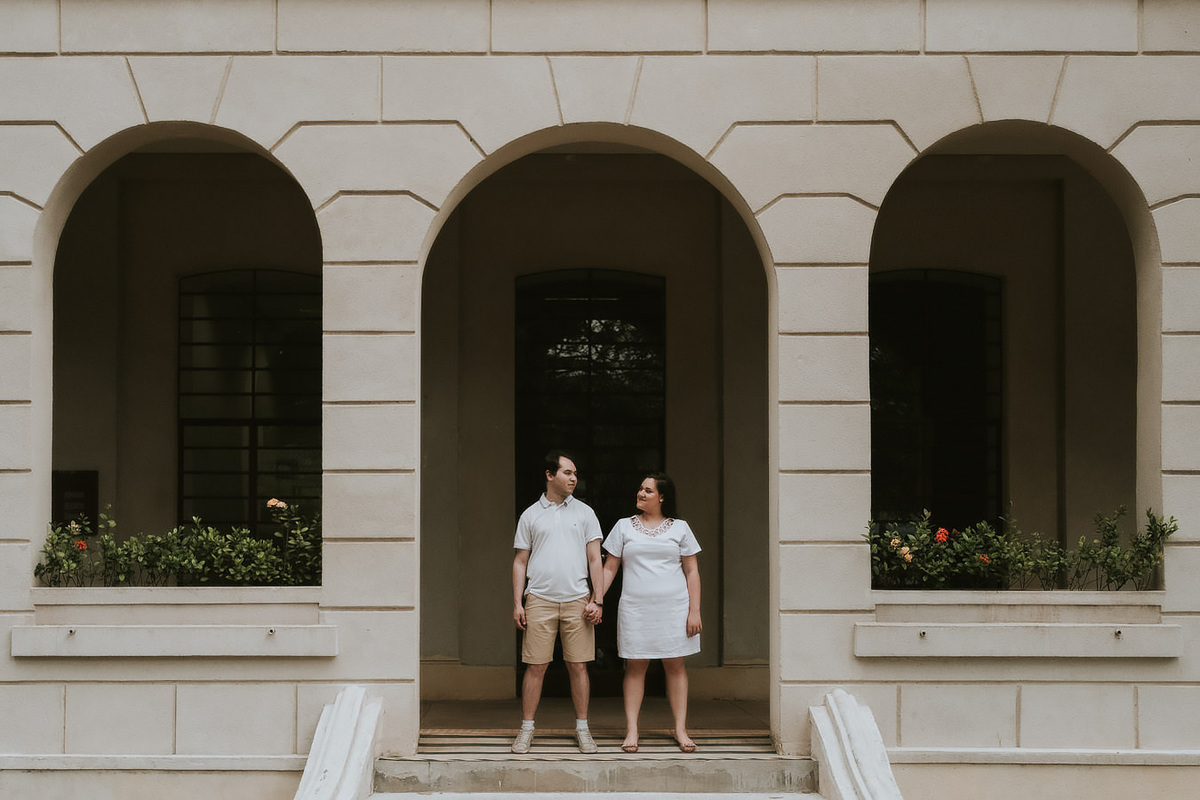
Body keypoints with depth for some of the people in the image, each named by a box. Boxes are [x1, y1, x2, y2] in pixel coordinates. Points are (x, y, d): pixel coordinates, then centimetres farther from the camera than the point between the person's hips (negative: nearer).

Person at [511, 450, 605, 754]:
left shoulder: (584, 512, 9)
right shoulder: (530, 515, 8)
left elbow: (594, 559, 8)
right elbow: (520, 561, 10)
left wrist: (597, 600, -1)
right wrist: (517, 603, 2)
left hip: (577, 600, 1)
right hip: (539, 600, -1)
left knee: (578, 666, 2)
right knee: (535, 666, -2)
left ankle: (582, 727, 11)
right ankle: (527, 727, 9)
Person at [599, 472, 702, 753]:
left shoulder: (680, 528, 7)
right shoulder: (624, 527, 9)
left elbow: (692, 572, 7)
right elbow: (609, 568, 10)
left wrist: (695, 611, 0)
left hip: (673, 608, 0)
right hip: (635, 608, 0)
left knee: (675, 665, 1)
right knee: (635, 666, -1)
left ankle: (680, 729, 6)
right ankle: (631, 730, 2)